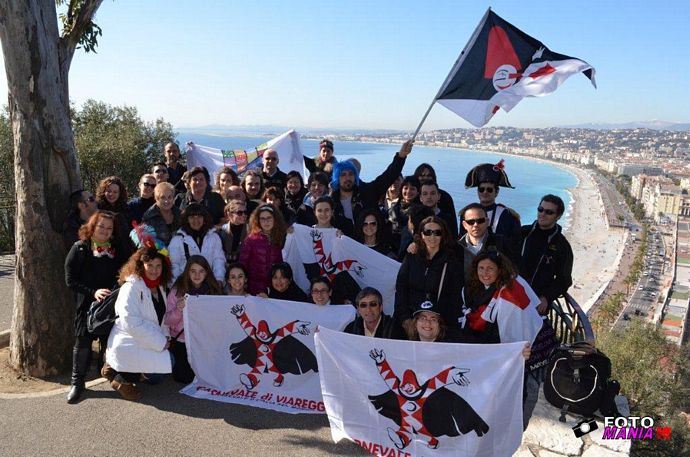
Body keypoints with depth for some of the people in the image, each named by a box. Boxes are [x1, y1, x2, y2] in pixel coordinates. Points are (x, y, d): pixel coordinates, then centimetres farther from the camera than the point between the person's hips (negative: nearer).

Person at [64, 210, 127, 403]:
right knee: (82, 344, 3)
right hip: (86, 305, -1)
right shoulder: (80, 249, -2)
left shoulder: (118, 250, 5)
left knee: (109, 342, 3)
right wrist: (93, 292, -16)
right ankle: (77, 383, 18)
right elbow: (70, 280, -5)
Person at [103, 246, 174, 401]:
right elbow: (132, 323, -25)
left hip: (144, 343, 8)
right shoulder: (131, 287, -17)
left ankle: (117, 369, 12)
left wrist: (165, 337, -1)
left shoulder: (159, 288, 9)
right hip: (127, 346, -8)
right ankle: (122, 379, -2)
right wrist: (160, 342, -22)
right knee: (167, 361, -19)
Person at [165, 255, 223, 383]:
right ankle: (174, 364, 21)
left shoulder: (212, 290, 2)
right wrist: (178, 310, -25)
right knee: (186, 376, -10)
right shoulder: (178, 290, -6)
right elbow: (167, 321, -7)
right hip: (181, 341, -2)